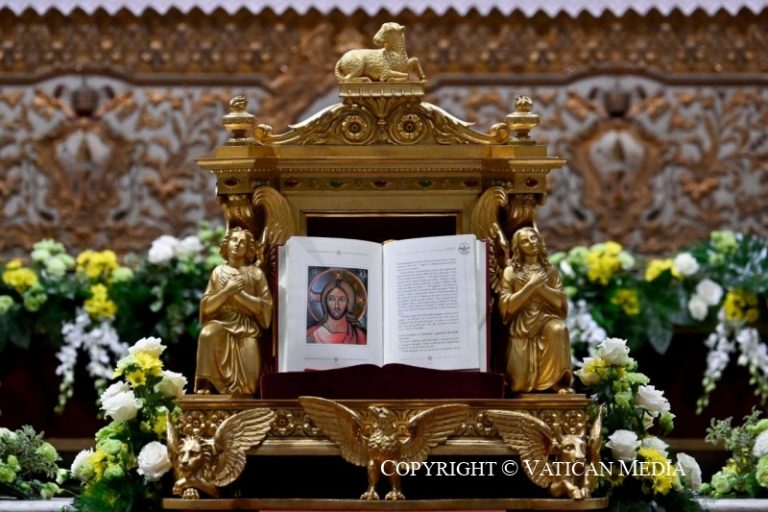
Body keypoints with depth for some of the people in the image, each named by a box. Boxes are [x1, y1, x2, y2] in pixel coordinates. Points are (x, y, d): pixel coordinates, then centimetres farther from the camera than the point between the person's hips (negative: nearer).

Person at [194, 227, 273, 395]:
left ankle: (239, 396, 8)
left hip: (247, 326, -1)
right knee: (207, 334, -37)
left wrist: (240, 293, -9)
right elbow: (207, 306, 6)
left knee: (247, 378, -24)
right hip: (222, 322, 1)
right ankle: (204, 384, -35)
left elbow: (265, 306, 0)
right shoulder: (219, 272, 11)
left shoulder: (256, 273, 8)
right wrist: (227, 291, -9)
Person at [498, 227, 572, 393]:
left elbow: (560, 301, 3)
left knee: (558, 329, -37)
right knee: (521, 381, -15)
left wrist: (540, 286, -9)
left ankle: (557, 380, -23)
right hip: (522, 325, -2)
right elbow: (507, 306, -6)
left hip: (546, 319, 2)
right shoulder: (511, 271, 4)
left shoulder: (549, 270, 12)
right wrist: (531, 286, -11)